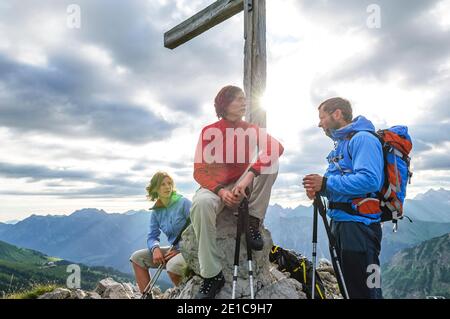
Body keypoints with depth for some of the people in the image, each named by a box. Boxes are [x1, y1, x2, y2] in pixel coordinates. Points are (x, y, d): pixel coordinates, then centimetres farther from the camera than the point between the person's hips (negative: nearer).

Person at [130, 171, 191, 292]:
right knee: (137, 257, 1)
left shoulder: (184, 202, -12)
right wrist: (155, 248, -15)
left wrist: (180, 250, -19)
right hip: (174, 250, 7)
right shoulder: (156, 212, 6)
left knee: (173, 266, -35)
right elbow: (152, 236, 8)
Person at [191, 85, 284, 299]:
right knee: (202, 203, -37)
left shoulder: (251, 130, 0)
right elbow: (200, 171, -11)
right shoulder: (209, 132, -6)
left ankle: (253, 223, -15)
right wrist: (221, 191, -31)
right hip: (215, 187, -2)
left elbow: (276, 147, -20)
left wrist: (249, 176, -36)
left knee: (268, 159, -22)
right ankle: (212, 275, -26)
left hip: (242, 188, 2)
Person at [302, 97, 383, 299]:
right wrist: (319, 189, 1)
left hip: (359, 225, -10)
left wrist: (325, 183, -19)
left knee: (365, 290, -4)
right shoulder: (340, 144, 19)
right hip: (340, 222, 10)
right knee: (349, 287, 18)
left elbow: (369, 180, -25)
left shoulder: (362, 138, -10)